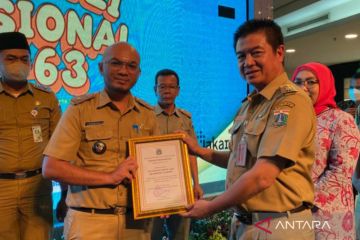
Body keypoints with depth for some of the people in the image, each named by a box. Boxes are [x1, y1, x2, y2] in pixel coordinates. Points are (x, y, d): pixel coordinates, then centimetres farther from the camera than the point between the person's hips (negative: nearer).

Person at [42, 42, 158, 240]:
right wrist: (110, 177, -16)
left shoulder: (147, 114, 5)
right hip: (90, 221, -3)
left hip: (137, 222, 4)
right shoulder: (80, 109, -5)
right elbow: (51, 168, -11)